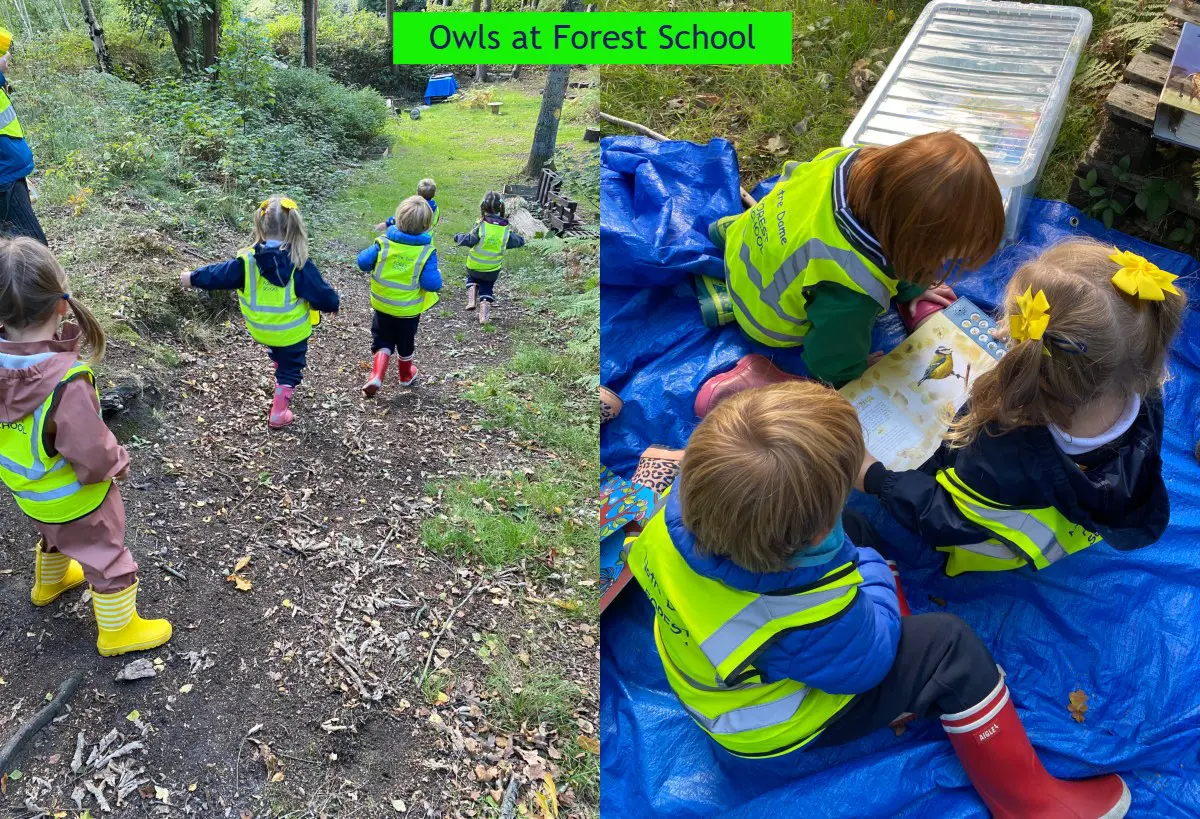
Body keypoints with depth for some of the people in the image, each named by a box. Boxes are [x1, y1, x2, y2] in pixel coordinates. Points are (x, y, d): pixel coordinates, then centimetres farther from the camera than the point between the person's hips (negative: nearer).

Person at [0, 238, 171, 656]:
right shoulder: (64, 382, -41)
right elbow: (94, 458, -33)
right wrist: (118, 462, -13)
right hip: (73, 500, -7)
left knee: (55, 536, 37)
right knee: (107, 560, 18)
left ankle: (49, 583, 65)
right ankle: (118, 631, 37)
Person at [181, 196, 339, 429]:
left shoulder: (247, 260, -16)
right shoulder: (299, 264, -24)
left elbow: (219, 274, -3)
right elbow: (321, 293, -18)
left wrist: (193, 278, 15)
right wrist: (333, 305, 4)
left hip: (260, 330, 3)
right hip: (292, 332, -2)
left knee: (278, 357, 35)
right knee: (289, 368, 16)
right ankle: (278, 413, 22)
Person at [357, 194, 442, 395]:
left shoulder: (384, 243, -16)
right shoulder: (426, 252, -22)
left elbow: (363, 262, -11)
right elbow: (431, 284, -26)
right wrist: (437, 274, -4)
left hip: (383, 305, 1)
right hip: (409, 310, -1)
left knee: (382, 341, 18)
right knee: (405, 343, 22)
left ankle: (376, 376, -1)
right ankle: (406, 375, 43)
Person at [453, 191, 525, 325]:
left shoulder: (481, 226, -21)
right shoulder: (505, 229, -9)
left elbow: (469, 240, -20)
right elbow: (516, 241, 4)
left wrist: (458, 237, -1)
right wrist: (521, 238, 27)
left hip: (475, 265, -2)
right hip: (493, 269, 2)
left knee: (472, 279, 29)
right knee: (486, 289, 18)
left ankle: (472, 298, 8)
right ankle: (484, 314, 8)